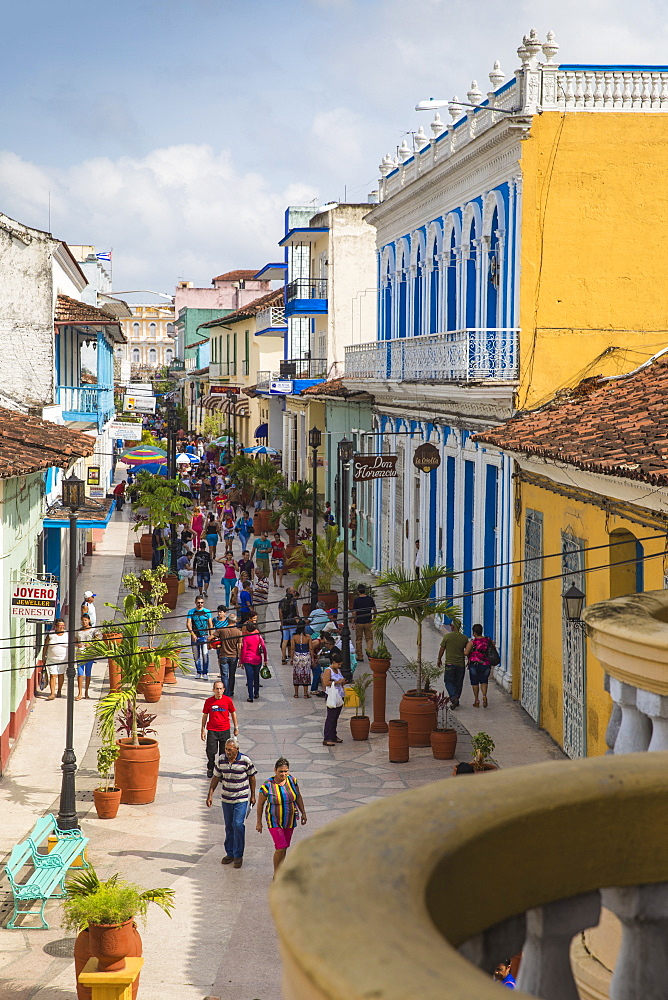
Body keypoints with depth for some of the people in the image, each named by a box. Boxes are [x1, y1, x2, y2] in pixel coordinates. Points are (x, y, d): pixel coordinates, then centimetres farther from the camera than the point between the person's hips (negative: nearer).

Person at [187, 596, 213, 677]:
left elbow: (210, 624, 11)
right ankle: (199, 672, 18)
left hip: (205, 636, -1)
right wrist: (192, 634, -13)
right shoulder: (191, 612, 5)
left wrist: (210, 636, 6)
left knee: (205, 654, -10)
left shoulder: (207, 612, 7)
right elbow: (188, 624, -1)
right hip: (195, 637, 1)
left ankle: (205, 672, -4)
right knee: (196, 655, 6)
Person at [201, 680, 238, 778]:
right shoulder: (209, 701, -4)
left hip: (225, 730, 0)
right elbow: (205, 715, 6)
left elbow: (233, 713, 9)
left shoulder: (228, 700, -3)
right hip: (212, 730, 0)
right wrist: (203, 730, 5)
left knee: (224, 752, 6)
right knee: (211, 751, 0)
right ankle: (210, 769, 23)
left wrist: (236, 728, 11)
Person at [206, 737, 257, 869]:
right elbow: (216, 777, 6)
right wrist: (210, 795, 2)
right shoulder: (221, 760, -5)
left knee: (238, 825, -10)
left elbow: (252, 777, 0)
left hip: (242, 799, -4)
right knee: (229, 826, 11)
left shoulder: (245, 760, -13)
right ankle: (230, 854, 23)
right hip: (226, 798, 4)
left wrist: (252, 796, 6)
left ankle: (238, 855, 1)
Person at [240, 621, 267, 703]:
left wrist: (242, 662, 2)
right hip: (257, 659, 3)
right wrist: (265, 660, 5)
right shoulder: (258, 636, -1)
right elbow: (264, 648, -2)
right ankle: (256, 693, 30)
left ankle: (251, 697, -2)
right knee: (256, 676, 20)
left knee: (249, 678, 0)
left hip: (248, 660, -3)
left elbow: (243, 650, -6)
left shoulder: (245, 638, -7)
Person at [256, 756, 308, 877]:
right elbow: (260, 804, -6)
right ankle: (276, 875, 2)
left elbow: (298, 797, 10)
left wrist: (303, 813, 11)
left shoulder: (292, 781, -6)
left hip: (290, 821, 5)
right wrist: (259, 822, -1)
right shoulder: (267, 786, -18)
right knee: (281, 848, -13)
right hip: (275, 821, -5)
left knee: (285, 847, 12)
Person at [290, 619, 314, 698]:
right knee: (306, 674, 7)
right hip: (306, 656, -1)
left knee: (296, 674, 10)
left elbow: (292, 649, -4)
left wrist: (291, 658, 6)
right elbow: (311, 649, -5)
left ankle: (296, 693, 13)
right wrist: (312, 658, 5)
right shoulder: (308, 637, -9)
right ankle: (305, 693, 9)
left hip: (297, 656, 1)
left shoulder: (294, 637, -7)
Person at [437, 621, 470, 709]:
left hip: (450, 663, -3)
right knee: (458, 683, 13)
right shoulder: (464, 638, 0)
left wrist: (439, 660, 13)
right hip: (461, 664, 3)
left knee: (448, 682, 4)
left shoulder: (447, 636, -7)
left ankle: (453, 698, -17)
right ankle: (456, 701, 20)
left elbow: (442, 649, -1)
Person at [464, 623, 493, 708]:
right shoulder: (487, 640, 1)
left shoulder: (472, 642, -12)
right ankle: (484, 696, -11)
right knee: (484, 681, 14)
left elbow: (466, 653, -17)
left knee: (475, 683, 9)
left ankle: (476, 701, 12)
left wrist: (466, 647, 2)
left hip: (474, 664, -3)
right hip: (486, 664, 3)